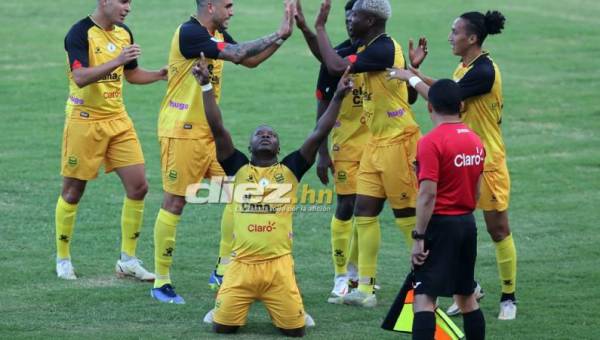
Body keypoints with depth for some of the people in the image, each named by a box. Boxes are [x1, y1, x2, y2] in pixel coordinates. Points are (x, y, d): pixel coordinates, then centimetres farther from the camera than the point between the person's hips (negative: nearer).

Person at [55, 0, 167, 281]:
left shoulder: (124, 33, 7)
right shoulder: (80, 33, -15)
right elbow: (80, 77, -28)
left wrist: (160, 75, 3)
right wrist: (117, 60, -37)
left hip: (118, 119, 6)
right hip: (84, 120, -6)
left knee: (138, 186, -1)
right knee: (73, 191, 4)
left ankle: (128, 260, 10)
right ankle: (63, 259, 19)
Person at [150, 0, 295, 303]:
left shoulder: (218, 35, 9)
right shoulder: (189, 33, -19)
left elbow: (251, 60, 14)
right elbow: (238, 54, -27)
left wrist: (281, 35, 2)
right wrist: (278, 35, -18)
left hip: (209, 131, 9)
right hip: (182, 131, -9)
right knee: (174, 204, -3)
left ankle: (223, 271, 13)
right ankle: (161, 282, 6)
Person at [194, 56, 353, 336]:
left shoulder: (290, 170, 9)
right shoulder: (239, 169, 9)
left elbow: (320, 133, 4)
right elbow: (217, 129, 2)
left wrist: (338, 97, -2)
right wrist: (206, 86, -4)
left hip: (279, 265, 0)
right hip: (242, 265, 0)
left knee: (295, 329, -4)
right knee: (222, 326, -5)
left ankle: (281, 307, 31)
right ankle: (222, 302, 30)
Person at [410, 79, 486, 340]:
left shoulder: (431, 142, -15)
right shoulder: (475, 141, 8)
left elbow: (428, 194, -19)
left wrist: (419, 237, -16)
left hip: (440, 223, -7)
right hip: (467, 223, 7)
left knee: (424, 298, -9)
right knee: (466, 295, 18)